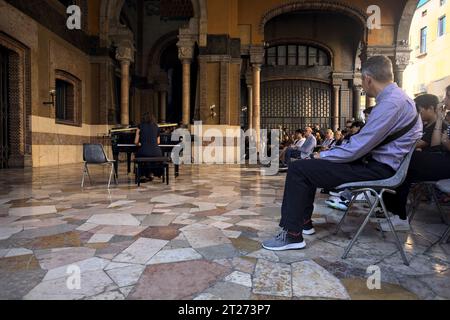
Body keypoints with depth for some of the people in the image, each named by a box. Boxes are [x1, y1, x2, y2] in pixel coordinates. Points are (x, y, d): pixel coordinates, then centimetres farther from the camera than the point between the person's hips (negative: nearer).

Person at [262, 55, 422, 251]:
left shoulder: (391, 103, -20)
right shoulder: (395, 96, 13)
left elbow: (357, 148, -23)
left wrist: (322, 156, -8)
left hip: (377, 169, -11)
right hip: (374, 160, 11)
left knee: (298, 169, -14)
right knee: (310, 164, 17)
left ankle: (292, 235, -8)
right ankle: (304, 221, 21)